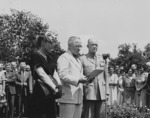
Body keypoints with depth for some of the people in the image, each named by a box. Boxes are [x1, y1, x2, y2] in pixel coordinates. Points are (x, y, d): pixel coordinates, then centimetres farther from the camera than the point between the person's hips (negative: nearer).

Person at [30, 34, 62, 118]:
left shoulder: (49, 58, 16)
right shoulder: (36, 56, -8)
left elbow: (54, 73, 10)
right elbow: (42, 74, -17)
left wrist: (59, 85, -9)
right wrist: (54, 88, -20)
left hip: (50, 94, 8)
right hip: (41, 93, -7)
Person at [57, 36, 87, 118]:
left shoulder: (77, 60, 26)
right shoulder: (64, 58, -4)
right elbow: (63, 75, -16)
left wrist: (85, 79, 8)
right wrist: (78, 80, -25)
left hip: (78, 98, 9)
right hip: (68, 96, -8)